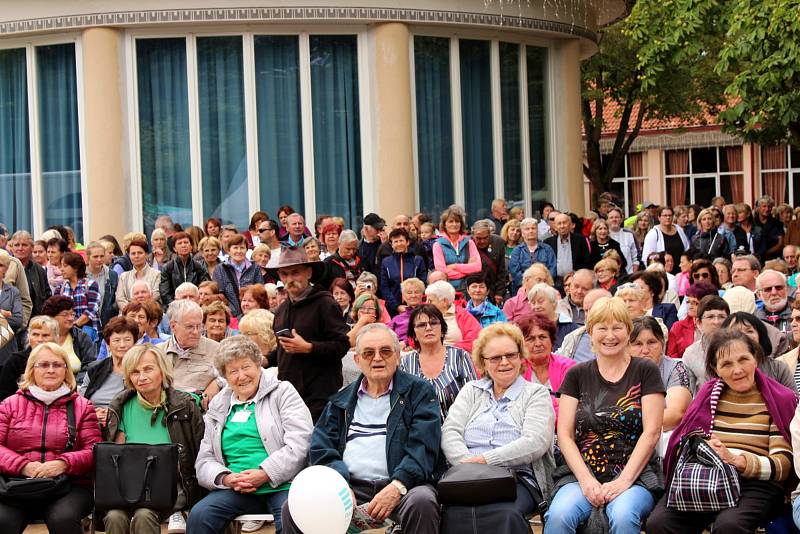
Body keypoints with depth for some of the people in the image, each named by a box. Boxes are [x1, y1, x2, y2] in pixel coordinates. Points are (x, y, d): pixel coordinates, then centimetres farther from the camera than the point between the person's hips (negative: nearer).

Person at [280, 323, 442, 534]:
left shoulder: (419, 392, 10)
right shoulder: (341, 400, 21)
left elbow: (424, 447, -4)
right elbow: (321, 448, 10)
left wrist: (398, 487, -21)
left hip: (403, 486, -2)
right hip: (350, 486, 2)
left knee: (421, 503, -35)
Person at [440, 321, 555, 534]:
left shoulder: (536, 393, 13)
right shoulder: (471, 391, 24)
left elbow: (535, 443, -4)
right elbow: (449, 433, 9)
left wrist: (484, 460, -13)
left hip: (518, 478, -2)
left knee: (505, 514, -39)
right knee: (455, 513, -36)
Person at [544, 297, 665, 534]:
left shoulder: (645, 371, 7)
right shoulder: (577, 374, 13)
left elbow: (651, 432, -1)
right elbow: (565, 434, 6)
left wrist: (623, 481, -12)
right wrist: (586, 479, -10)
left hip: (635, 475, -2)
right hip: (582, 474, 2)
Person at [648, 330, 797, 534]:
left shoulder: (780, 401, 10)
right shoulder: (708, 395, 19)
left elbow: (783, 466, -1)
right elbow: (684, 448, 14)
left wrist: (737, 460, -16)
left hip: (756, 484, -3)